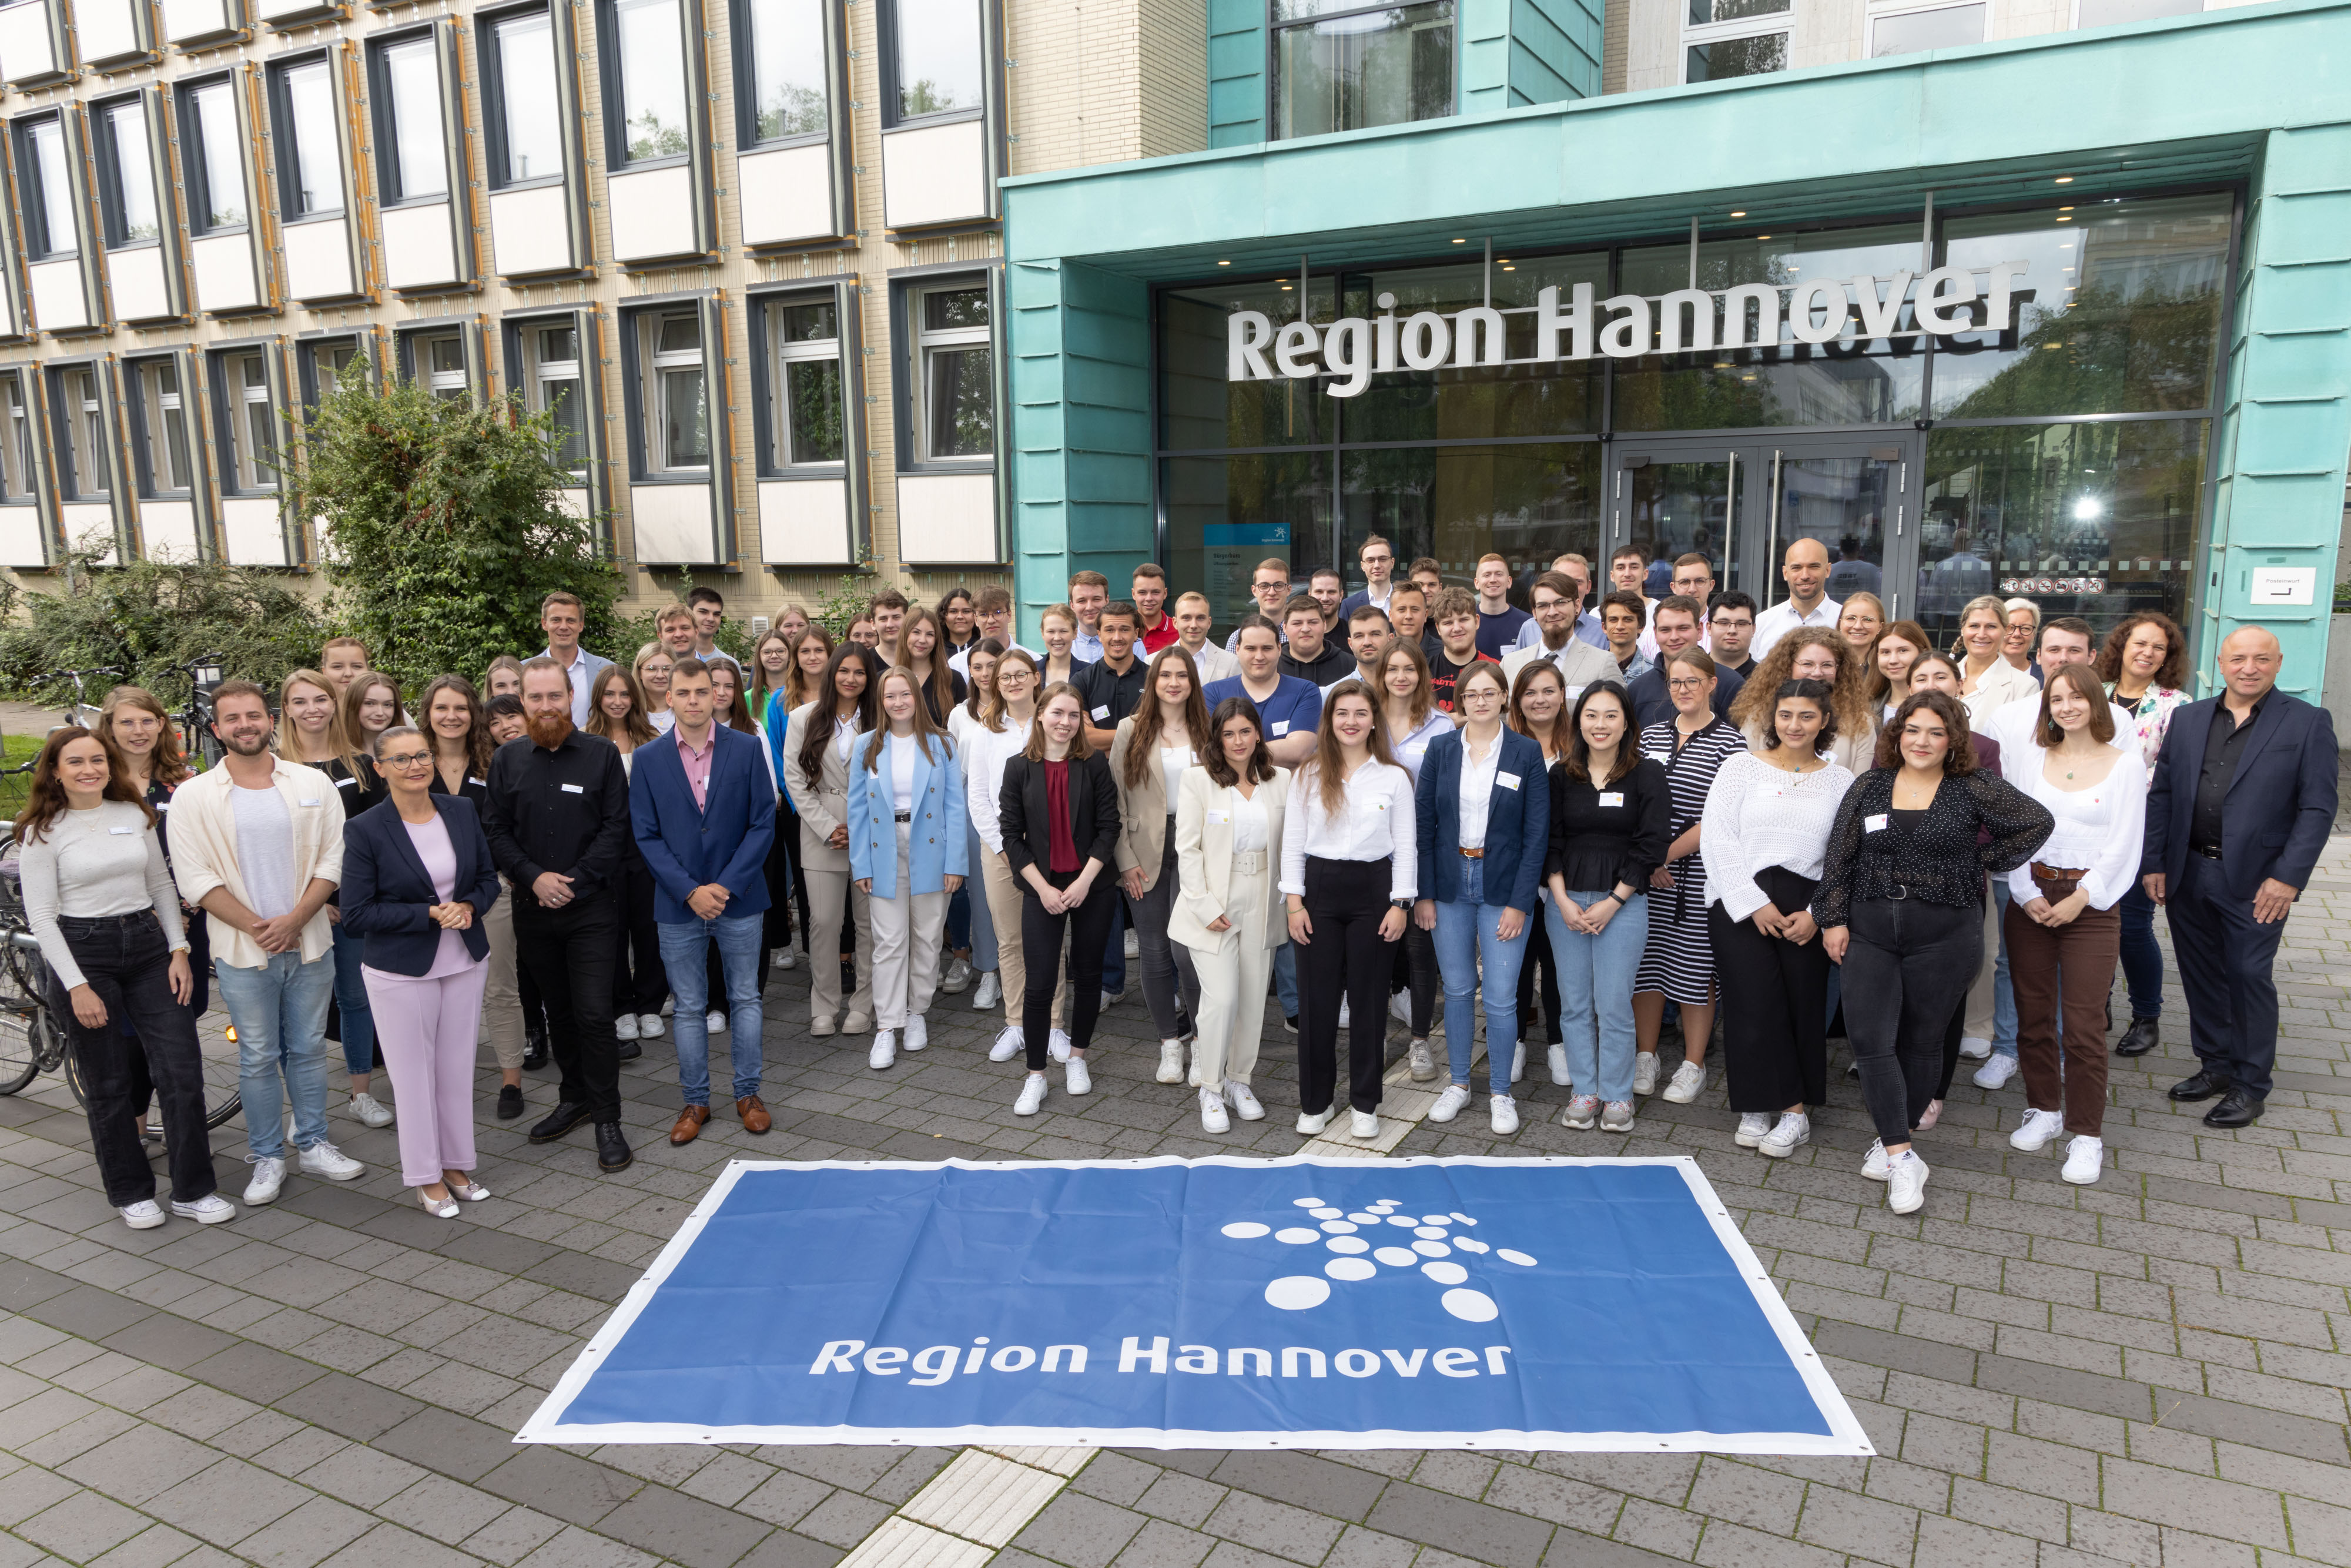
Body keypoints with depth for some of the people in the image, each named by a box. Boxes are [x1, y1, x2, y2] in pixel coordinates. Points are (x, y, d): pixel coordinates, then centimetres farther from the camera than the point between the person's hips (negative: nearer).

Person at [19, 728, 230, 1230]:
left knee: (182, 1070, -2)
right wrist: (77, 986, -13)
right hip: (84, 953, -3)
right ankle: (131, 1192, 21)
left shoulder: (136, 815, 7)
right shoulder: (43, 831, -4)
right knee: (108, 1083, 5)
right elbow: (40, 915, -6)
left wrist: (179, 950, 3)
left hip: (148, 946, 3)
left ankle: (193, 1191, 9)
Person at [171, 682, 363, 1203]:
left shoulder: (313, 784, 2)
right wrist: (256, 927, -12)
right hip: (242, 951, -1)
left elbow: (332, 861, -2)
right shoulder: (193, 797, -2)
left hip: (308, 942, 1)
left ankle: (313, 1145, 24)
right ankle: (267, 1158, 20)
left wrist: (293, 921, -13)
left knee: (308, 1048, 11)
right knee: (258, 1058, 8)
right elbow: (196, 880, -6)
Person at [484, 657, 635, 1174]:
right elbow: (496, 831, 5)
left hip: (591, 906, -3)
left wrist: (574, 881, -13)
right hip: (533, 909, 4)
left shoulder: (602, 754, -3)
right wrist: (533, 877, -10)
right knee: (557, 1010, 15)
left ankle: (607, 1118, 3)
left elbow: (616, 827, -6)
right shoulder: (508, 760, 6)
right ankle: (574, 1098, 31)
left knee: (594, 1014, -7)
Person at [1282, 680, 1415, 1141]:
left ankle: (1365, 1103, 18)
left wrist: (1399, 904, -5)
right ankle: (1315, 1101, 18)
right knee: (1316, 999, 4)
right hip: (1319, 889, 1)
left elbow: (1406, 845, 2)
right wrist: (1294, 901, -4)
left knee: (1369, 998, 6)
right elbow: (1292, 842, 3)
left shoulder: (1394, 777, 2)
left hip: (1373, 890, -1)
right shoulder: (1307, 776, 4)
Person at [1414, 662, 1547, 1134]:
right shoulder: (1441, 749, 3)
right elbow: (1423, 822, 2)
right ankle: (1458, 1083, 26)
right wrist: (1424, 893, -4)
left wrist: (1520, 902, -9)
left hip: (1503, 887, -2)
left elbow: (1537, 833, -3)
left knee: (1501, 998, -1)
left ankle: (1500, 1093, 16)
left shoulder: (1527, 753, -2)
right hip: (1449, 885, 2)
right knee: (1457, 990, 11)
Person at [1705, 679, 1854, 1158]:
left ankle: (1794, 1112, 13)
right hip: (1740, 904, -1)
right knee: (1754, 1005, -5)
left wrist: (1817, 913, -8)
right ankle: (1759, 1107, 10)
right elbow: (1718, 839, -3)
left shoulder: (1840, 780, 9)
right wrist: (1755, 903, -8)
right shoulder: (1741, 765, 4)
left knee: (1803, 1006, 2)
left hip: (1806, 911, 1)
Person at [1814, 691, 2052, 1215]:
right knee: (1870, 1039, -9)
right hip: (1870, 931, 2)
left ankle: (1894, 1142, 26)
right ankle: (1901, 1158, -2)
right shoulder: (1869, 786, 5)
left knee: (1921, 1042, 8)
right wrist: (1833, 919, 2)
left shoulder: (1974, 788, -1)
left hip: (1944, 935, -1)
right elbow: (1839, 857, 6)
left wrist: (1986, 859, 1)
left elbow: (2038, 821, 3)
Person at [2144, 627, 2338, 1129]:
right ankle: (2216, 1065, 29)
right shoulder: (2187, 718, 8)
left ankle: (2250, 1084, 17)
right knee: (2201, 975, 13)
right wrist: (2153, 863, 2)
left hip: (2256, 881, -4)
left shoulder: (2308, 723, -3)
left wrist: (2288, 878, -14)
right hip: (2187, 874, 4)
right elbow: (2162, 794, 8)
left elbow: (2318, 807, -7)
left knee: (2249, 978, 3)